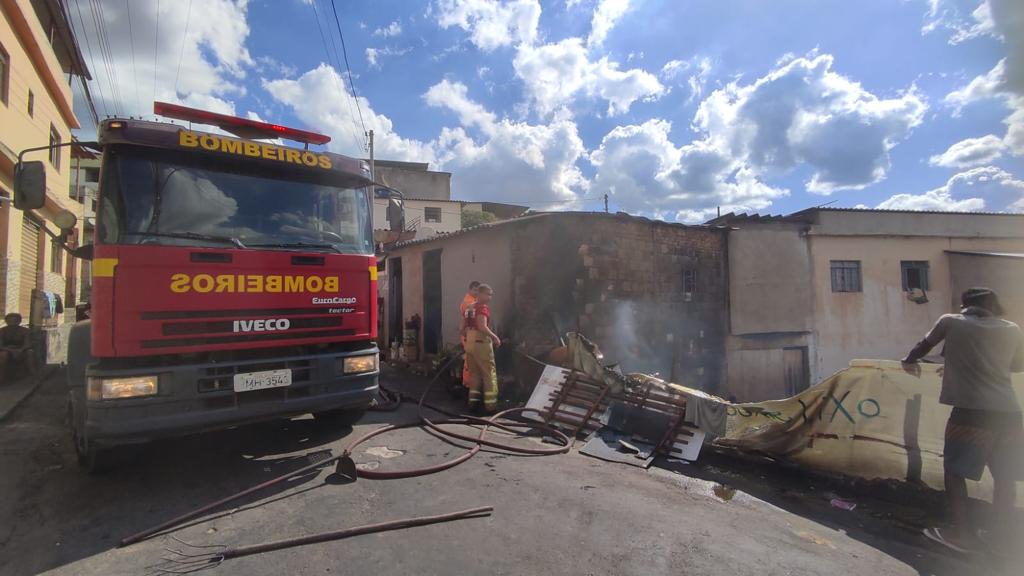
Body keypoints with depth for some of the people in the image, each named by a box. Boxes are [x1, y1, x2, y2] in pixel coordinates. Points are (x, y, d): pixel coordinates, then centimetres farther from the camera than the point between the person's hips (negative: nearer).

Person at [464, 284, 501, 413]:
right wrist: (495, 337, -15)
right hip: (481, 343, -8)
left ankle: (473, 402, 17)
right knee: (489, 374, 0)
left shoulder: (469, 308, 13)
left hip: (469, 343, 8)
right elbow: (482, 327, -25)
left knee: (474, 373, 15)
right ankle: (490, 404, 0)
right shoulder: (483, 308, -13)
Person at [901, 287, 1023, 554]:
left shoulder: (951, 321, 7)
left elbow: (924, 345, 22)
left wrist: (909, 361, 41)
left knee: (955, 470, 7)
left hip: (971, 411, -4)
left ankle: (962, 533, 10)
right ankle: (1000, 533, 22)